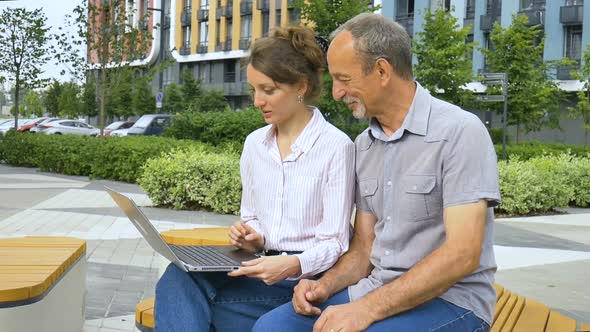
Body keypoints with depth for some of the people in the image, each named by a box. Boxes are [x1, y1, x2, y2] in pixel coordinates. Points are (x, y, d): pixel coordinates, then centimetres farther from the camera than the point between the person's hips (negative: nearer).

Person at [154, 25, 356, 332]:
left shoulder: (336, 146, -9)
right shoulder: (254, 143, 11)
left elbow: (334, 243, -10)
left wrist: (293, 266, -29)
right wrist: (253, 238, -3)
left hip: (310, 279, -6)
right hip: (265, 270, 6)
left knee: (183, 302, -28)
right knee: (179, 278, -27)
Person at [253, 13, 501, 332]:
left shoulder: (459, 131, -14)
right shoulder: (363, 145, 9)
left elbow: (462, 255, -21)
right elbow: (364, 248, 13)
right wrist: (326, 284, -8)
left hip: (448, 299, -6)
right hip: (376, 292, 7)